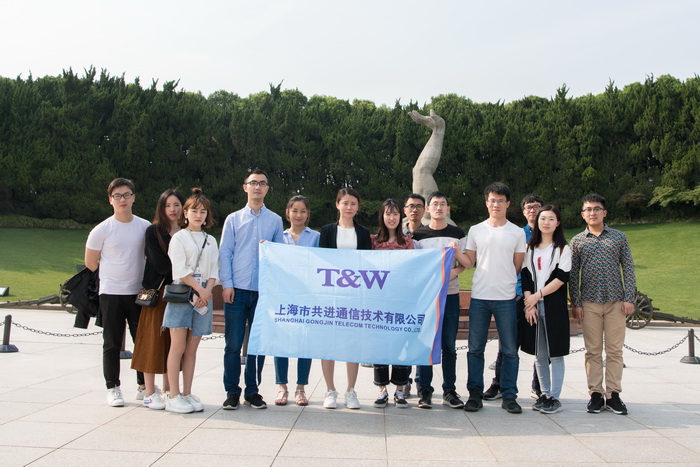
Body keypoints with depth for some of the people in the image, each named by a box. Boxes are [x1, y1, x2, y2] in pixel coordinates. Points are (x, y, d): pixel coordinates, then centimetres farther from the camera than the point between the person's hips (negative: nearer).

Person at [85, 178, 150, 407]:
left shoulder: (146, 227, 2)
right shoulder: (102, 230, -5)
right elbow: (90, 262, 3)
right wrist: (113, 276, 6)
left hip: (139, 293, 2)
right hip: (111, 293, -2)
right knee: (112, 344, 6)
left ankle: (144, 386, 20)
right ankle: (113, 388, 18)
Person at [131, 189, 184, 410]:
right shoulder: (153, 231, -3)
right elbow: (160, 264, -12)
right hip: (157, 291, -3)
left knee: (173, 342, 8)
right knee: (154, 340, 0)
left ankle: (168, 390, 19)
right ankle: (150, 393, 9)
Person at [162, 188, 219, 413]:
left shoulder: (211, 241, 15)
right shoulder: (179, 238, 1)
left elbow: (214, 271, 10)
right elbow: (180, 270, -9)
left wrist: (207, 292, -7)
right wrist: (199, 289, -13)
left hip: (204, 296, 4)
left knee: (192, 349, 7)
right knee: (178, 347, -4)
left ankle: (187, 394, 12)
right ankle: (173, 397, 0)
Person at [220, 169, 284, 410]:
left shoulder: (275, 220, 11)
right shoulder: (233, 219, 9)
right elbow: (225, 253, 5)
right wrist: (227, 284, -4)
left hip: (264, 291, 1)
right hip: (237, 290, -1)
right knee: (233, 344, 1)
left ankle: (252, 391, 17)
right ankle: (232, 392, 12)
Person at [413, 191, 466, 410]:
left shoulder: (457, 234, 8)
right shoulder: (418, 234, 6)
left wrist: (451, 273, -13)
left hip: (450, 294, 1)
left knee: (449, 346, 5)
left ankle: (449, 391, 14)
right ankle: (424, 391, 10)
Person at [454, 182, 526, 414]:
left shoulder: (517, 233, 6)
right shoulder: (475, 231, 8)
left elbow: (518, 266, 9)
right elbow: (469, 263, 8)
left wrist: (505, 282, 4)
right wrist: (455, 251, -8)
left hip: (506, 298, -1)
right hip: (479, 297, 1)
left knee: (510, 350, 3)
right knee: (475, 348, 5)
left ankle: (509, 396, 13)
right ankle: (475, 394, 14)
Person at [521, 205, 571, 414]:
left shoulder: (563, 248, 3)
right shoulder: (530, 248, 12)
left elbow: (562, 277, -7)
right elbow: (525, 276, 5)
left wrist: (538, 295, -11)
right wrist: (529, 303, -6)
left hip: (554, 305, -3)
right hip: (533, 306, 4)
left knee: (555, 353, -1)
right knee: (539, 354, 8)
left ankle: (554, 397, 5)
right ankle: (544, 394, 18)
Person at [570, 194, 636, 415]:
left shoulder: (619, 237, 7)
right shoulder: (577, 241, 7)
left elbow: (628, 269, 5)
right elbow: (573, 274, 6)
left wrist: (629, 298, -4)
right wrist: (576, 303, -1)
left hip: (616, 302, 0)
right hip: (589, 303, 0)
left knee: (615, 350, 2)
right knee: (593, 351, 4)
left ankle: (613, 394, 10)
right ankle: (596, 394, 11)